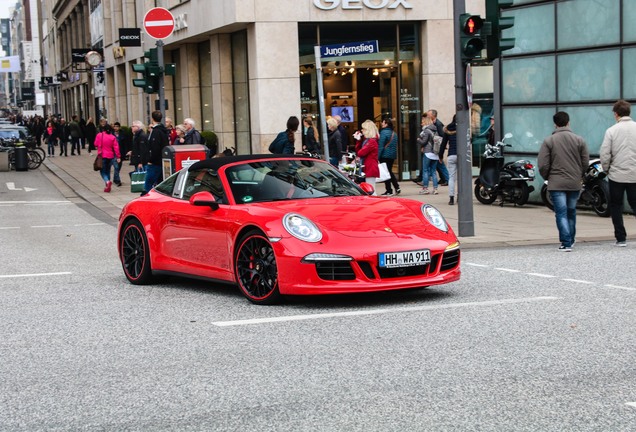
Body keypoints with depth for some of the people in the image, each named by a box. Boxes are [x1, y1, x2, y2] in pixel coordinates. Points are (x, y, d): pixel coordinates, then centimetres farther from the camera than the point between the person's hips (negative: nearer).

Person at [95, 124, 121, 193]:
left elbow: (96, 144, 3)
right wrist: (118, 156, -3)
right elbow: (116, 147, -6)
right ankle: (108, 186, 17)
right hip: (110, 156, 3)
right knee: (108, 171, 16)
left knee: (102, 171, 2)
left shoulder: (99, 135, -8)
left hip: (102, 156, -3)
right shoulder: (113, 137, -4)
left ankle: (107, 181, -26)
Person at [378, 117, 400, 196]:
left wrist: (378, 156, -15)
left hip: (385, 156, -8)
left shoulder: (384, 132, -13)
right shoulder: (394, 133, 12)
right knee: (390, 172, 18)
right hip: (393, 155, 8)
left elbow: (381, 146, -16)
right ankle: (397, 187, 11)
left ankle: (389, 191, -1)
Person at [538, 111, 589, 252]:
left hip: (556, 183, -3)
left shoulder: (549, 141, -6)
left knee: (561, 213, -2)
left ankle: (566, 243, -9)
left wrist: (547, 177, 11)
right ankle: (570, 240, 28)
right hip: (575, 183, 3)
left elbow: (542, 165, -7)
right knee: (571, 212, 17)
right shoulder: (579, 140, 1)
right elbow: (585, 162, 4)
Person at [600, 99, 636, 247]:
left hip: (617, 175, -2)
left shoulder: (611, 131, -8)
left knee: (616, 206, 11)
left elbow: (604, 154, -9)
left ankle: (621, 238, 8)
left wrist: (607, 169, 8)